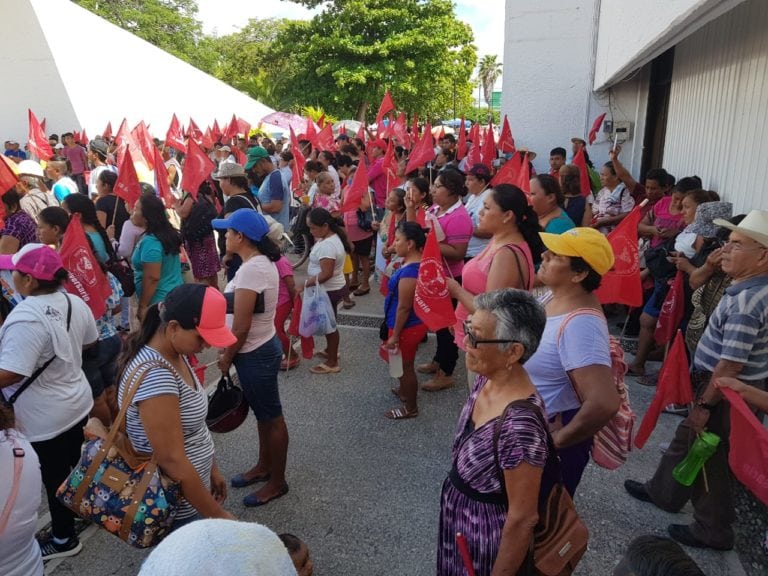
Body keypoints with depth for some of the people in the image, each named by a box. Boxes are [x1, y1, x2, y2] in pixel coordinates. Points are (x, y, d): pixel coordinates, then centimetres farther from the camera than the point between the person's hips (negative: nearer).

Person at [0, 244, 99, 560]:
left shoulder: (25, 318, -28)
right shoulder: (75, 302, -4)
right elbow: (90, 345, 10)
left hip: (44, 418, -7)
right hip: (77, 402, 7)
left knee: (54, 477, 12)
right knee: (75, 463, 25)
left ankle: (64, 539, 31)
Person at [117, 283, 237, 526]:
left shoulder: (175, 355, -1)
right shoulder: (155, 375, -30)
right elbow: (172, 460, -28)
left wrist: (212, 469, 15)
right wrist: (216, 515, -20)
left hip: (192, 484, 9)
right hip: (175, 507, -8)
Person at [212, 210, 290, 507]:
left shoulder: (251, 270, -26)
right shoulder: (260, 262, 5)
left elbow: (241, 327, -24)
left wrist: (226, 358, -9)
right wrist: (228, 349, 16)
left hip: (255, 355, -10)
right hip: (258, 350, 10)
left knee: (272, 417, 6)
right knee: (263, 413, 23)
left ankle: (277, 481, 23)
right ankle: (264, 467, 41)